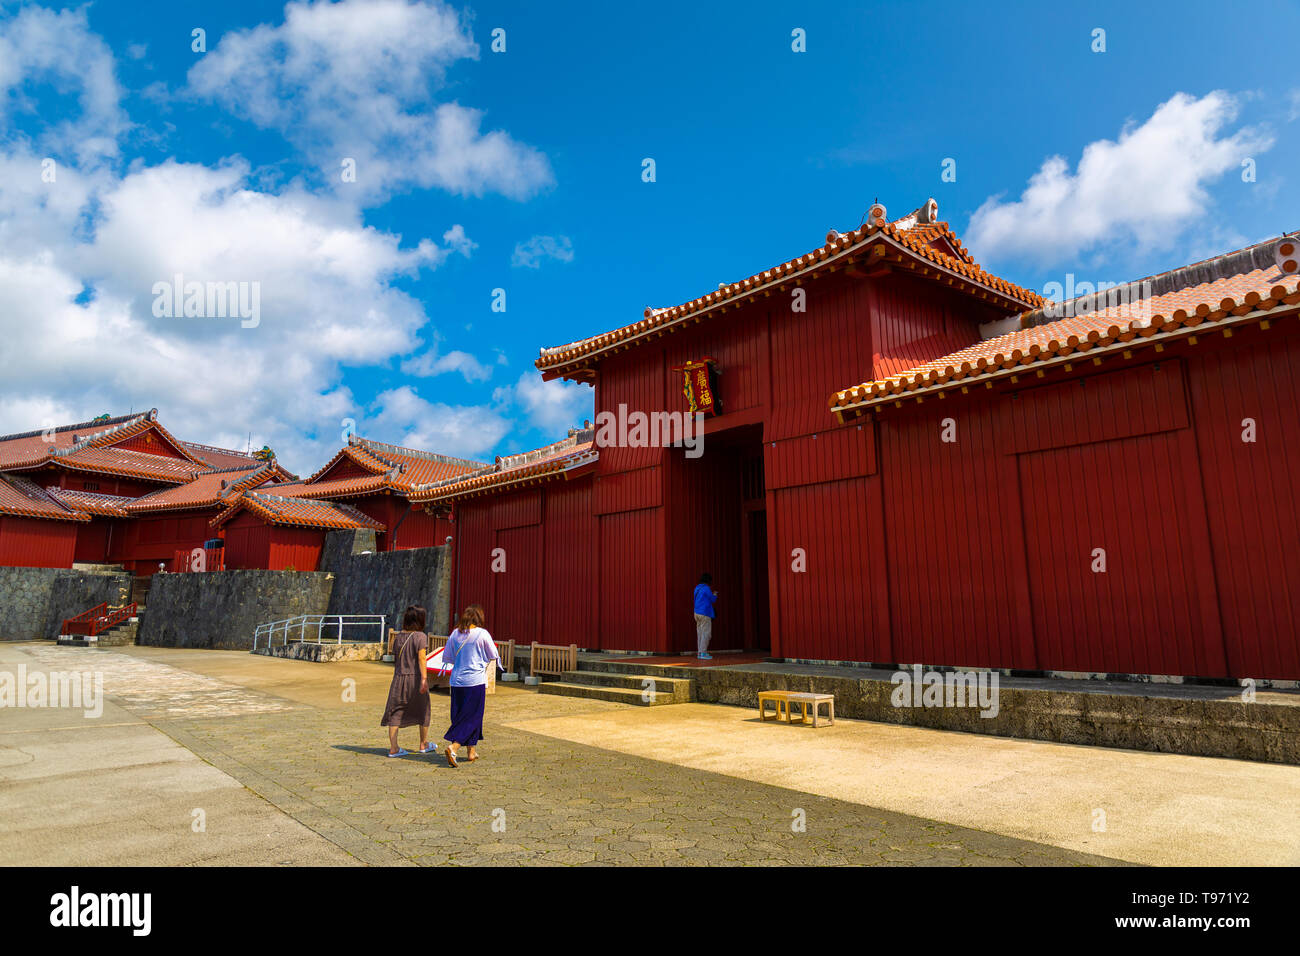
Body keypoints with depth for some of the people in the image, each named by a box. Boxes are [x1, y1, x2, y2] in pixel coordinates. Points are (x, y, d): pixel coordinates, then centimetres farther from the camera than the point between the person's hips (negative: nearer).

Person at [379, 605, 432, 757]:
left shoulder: (397, 637, 7)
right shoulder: (420, 636, -10)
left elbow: (395, 660, 14)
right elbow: (421, 658, -18)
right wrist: (424, 678, -21)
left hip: (399, 677, 4)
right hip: (415, 677, -4)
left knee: (395, 713, 6)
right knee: (423, 711, 14)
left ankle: (393, 748, 2)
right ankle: (423, 745, 26)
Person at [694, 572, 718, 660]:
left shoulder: (697, 588, 13)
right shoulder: (706, 588, -12)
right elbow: (713, 599, -7)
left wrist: (711, 594, 25)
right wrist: (715, 594, 14)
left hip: (697, 613, 8)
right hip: (705, 613, -8)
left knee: (700, 633, 10)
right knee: (706, 633, -5)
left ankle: (699, 652, 12)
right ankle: (703, 653, -8)